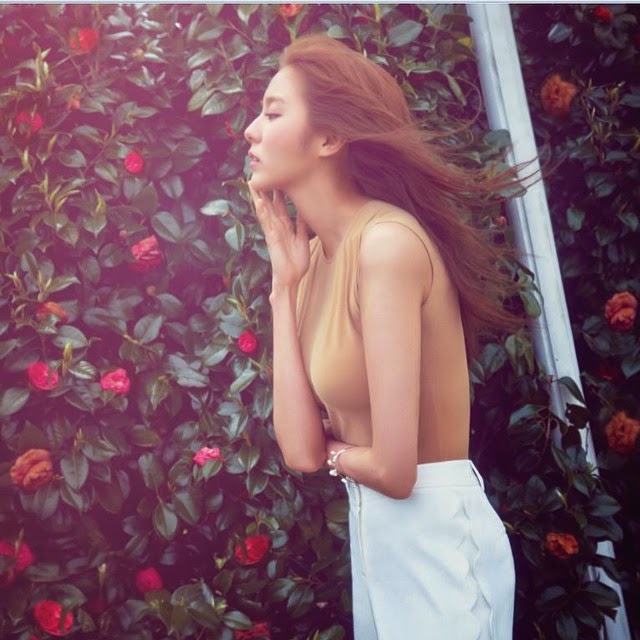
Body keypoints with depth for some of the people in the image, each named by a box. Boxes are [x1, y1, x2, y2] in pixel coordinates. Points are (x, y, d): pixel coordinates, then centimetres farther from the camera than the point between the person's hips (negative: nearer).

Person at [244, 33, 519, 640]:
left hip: (434, 534, -8)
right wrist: (284, 286, -3)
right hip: (371, 526, 8)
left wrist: (333, 451, -2)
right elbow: (301, 448, -4)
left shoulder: (387, 241, -20)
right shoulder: (318, 256, 4)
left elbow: (395, 468, -24)